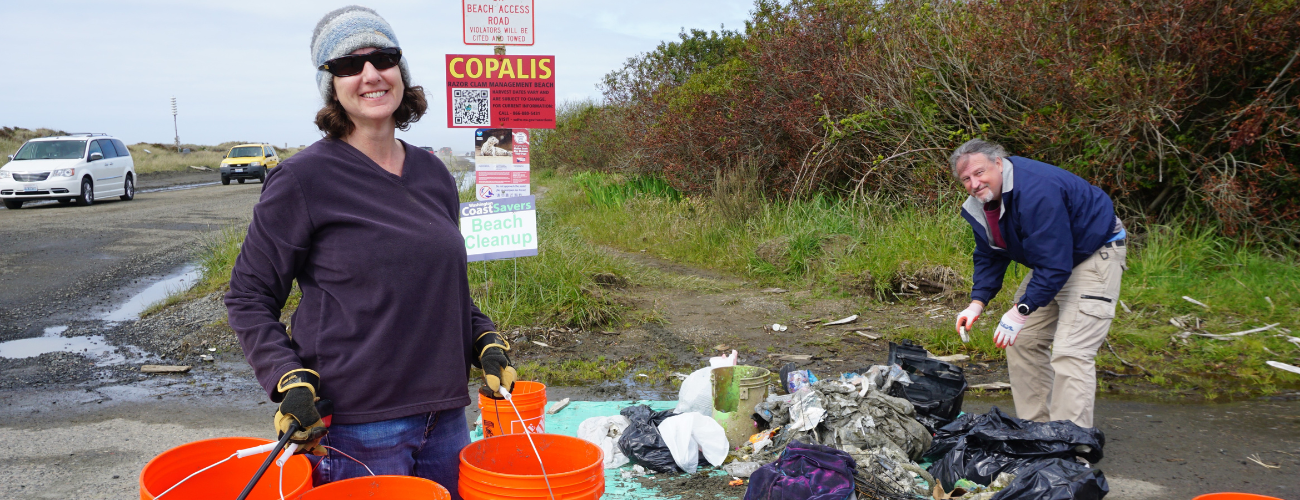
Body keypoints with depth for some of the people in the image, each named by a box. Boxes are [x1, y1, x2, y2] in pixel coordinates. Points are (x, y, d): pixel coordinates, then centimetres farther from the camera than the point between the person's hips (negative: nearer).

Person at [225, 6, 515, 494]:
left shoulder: (434, 175, 8)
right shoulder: (304, 178, -9)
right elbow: (248, 296, -4)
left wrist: (486, 340, 5)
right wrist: (289, 381, -16)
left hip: (444, 418, 6)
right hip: (353, 429, -5)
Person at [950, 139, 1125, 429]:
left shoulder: (1036, 192, -34)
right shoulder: (978, 205, -5)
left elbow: (1055, 264, -33)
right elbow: (989, 256, 8)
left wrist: (1021, 311, -30)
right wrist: (977, 302, -5)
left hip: (1094, 255, -9)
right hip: (1050, 259, 9)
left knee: (1070, 353, -17)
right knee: (1021, 341, 9)